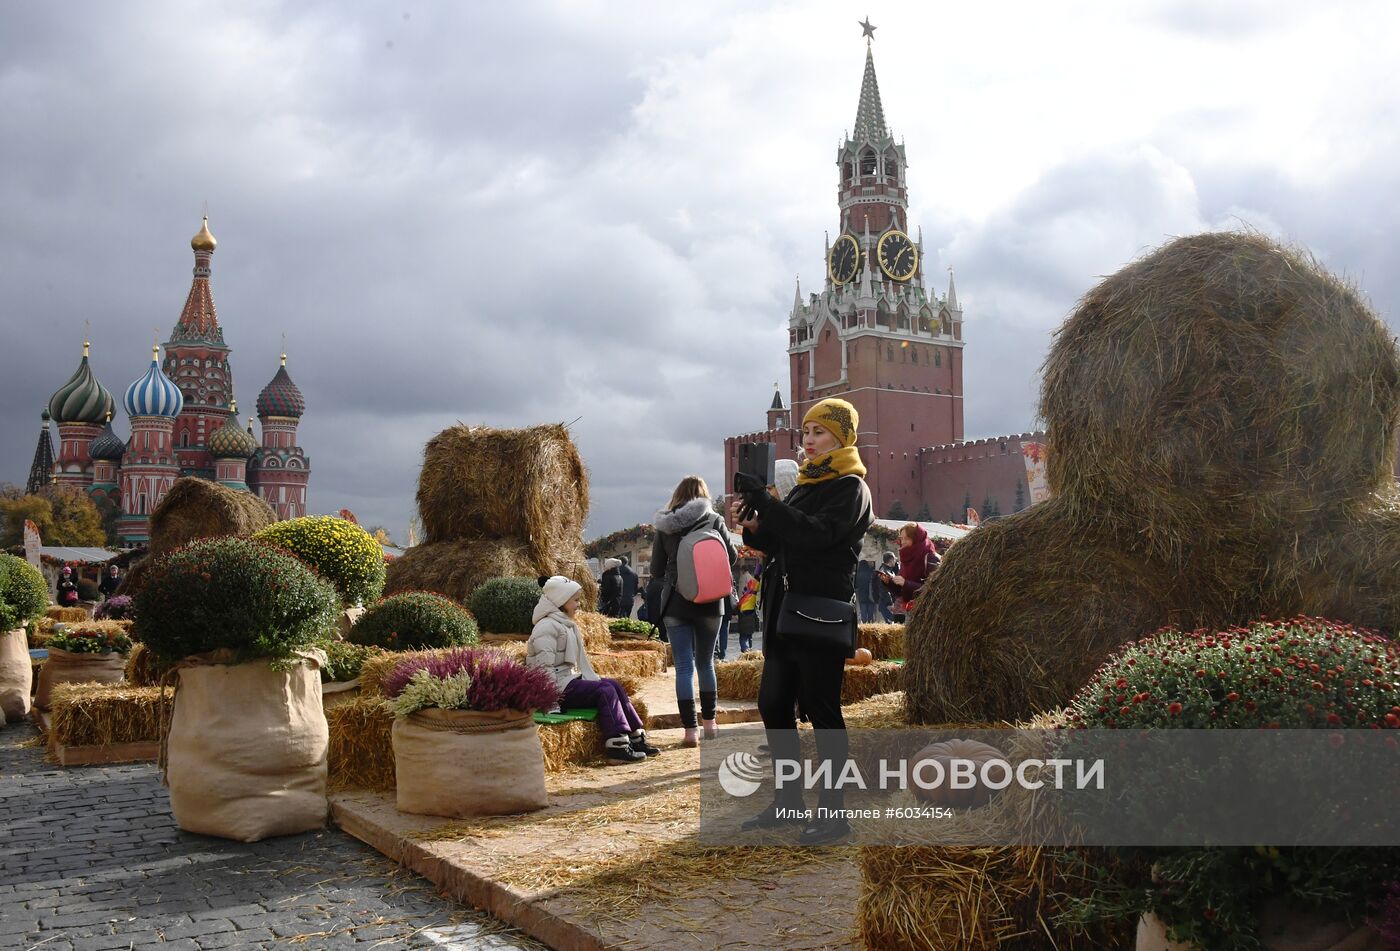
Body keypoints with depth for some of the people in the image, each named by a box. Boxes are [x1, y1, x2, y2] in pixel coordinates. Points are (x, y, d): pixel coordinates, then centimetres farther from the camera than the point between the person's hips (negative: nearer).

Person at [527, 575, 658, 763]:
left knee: (613, 685, -1)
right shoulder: (547, 628, -13)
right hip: (559, 688, -10)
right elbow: (545, 669, -20)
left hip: (570, 680, 10)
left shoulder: (567, 625, 20)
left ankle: (635, 737, -3)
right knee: (605, 690, -19)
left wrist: (594, 679, 12)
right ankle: (617, 745, -21)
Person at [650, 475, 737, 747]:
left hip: (676, 604, 0)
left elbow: (657, 570, 4)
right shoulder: (714, 520, -3)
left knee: (684, 666, 0)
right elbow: (731, 557, 3)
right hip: (709, 602, 1)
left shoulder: (665, 526, 0)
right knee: (705, 663, 16)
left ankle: (690, 730, -5)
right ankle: (709, 722, 27)